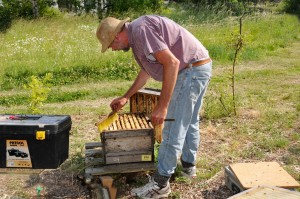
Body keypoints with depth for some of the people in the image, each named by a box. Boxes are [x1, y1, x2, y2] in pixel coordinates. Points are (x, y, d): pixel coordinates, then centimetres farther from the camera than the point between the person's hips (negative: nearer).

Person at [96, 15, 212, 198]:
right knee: (189, 122, 22)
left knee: (173, 129, -5)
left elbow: (172, 62, -26)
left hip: (191, 70, -11)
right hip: (201, 68, 11)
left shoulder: (141, 29, -18)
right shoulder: (136, 35, 14)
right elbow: (146, 71, 27)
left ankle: (160, 184, 4)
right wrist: (126, 97, 30)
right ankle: (188, 165, 39)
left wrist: (162, 106, -25)